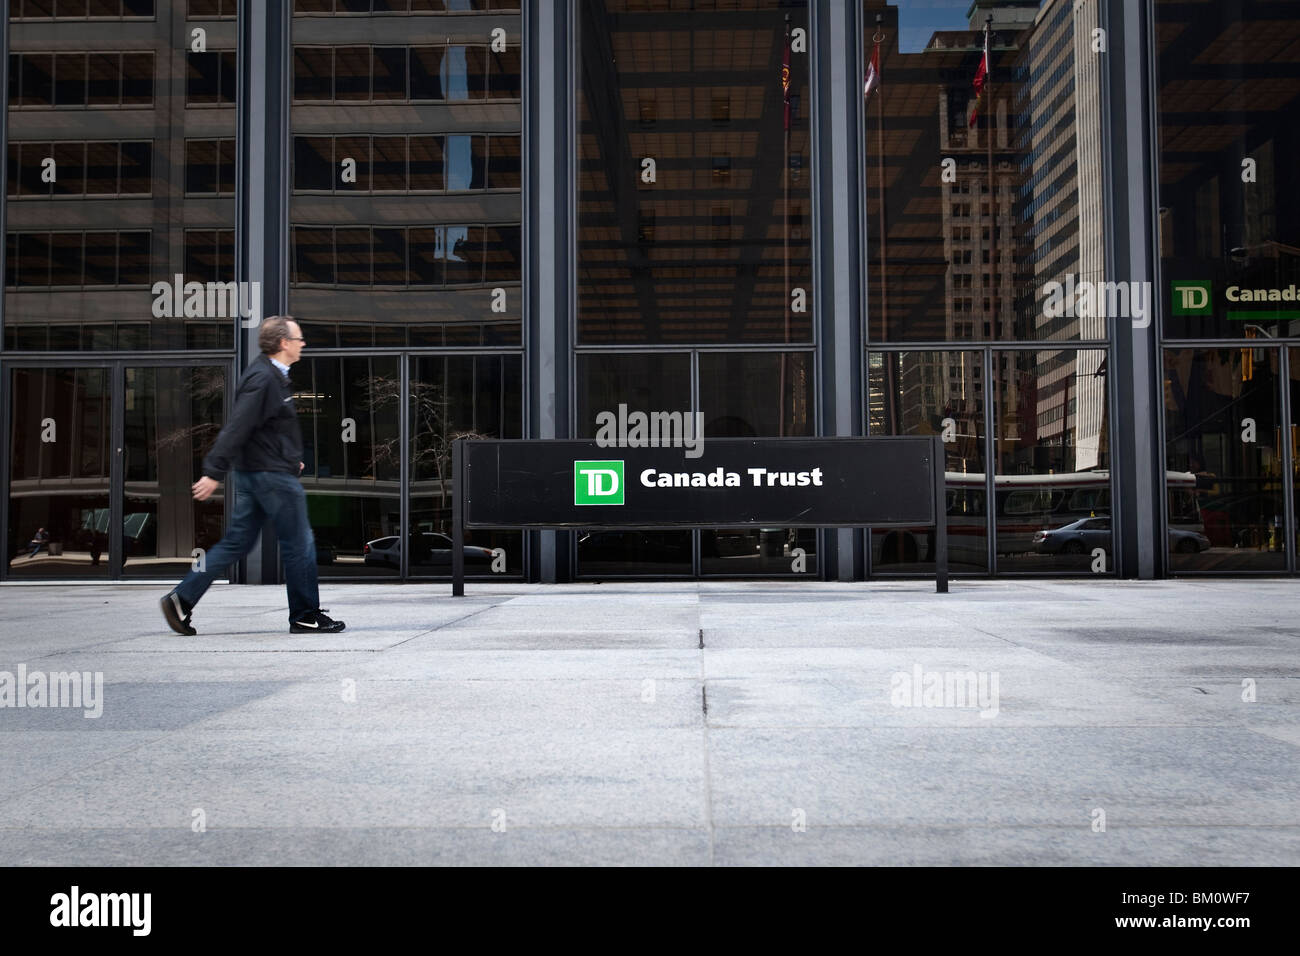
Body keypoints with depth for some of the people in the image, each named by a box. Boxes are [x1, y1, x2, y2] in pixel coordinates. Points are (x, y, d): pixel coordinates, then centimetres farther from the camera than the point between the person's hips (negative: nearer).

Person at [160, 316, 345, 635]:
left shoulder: (270, 375, 15)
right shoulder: (264, 378, -18)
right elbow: (237, 427, -23)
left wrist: (289, 458, 27)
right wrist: (214, 472, -25)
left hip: (253, 473, 10)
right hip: (272, 476, -10)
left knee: (237, 542, 11)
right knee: (299, 543, 1)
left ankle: (181, 599, 10)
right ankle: (305, 616, 11)